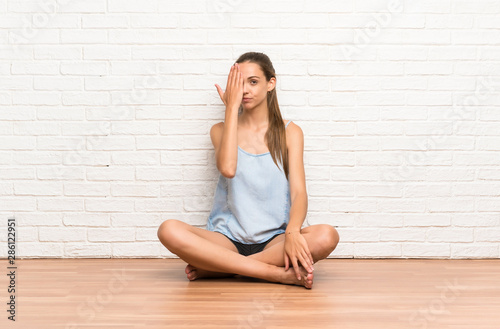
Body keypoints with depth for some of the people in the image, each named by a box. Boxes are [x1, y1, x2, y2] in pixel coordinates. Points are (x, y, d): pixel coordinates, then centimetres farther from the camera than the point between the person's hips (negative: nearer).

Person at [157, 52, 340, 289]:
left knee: (326, 236, -32)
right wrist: (232, 107, -8)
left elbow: (299, 191, -4)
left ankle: (217, 267, -22)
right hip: (228, 239, 0)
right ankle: (280, 274, -28)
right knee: (169, 230, -30)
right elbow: (227, 169, -15)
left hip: (273, 240, 0)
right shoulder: (221, 130, 9)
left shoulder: (289, 132, 8)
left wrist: (292, 233, -26)